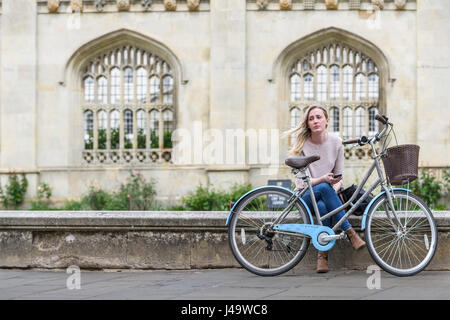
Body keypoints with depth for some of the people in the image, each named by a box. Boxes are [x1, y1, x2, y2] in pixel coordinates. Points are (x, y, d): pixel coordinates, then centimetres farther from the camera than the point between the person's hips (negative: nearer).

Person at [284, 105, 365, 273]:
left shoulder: (336, 142, -1)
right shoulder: (302, 144, -8)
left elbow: (339, 176, 3)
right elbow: (302, 181, -11)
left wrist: (335, 188, -19)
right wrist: (323, 179, -30)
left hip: (328, 194, 2)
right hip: (305, 197, -1)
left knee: (322, 206, -36)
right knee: (323, 188, -36)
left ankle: (322, 255, -30)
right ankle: (350, 232, -34)